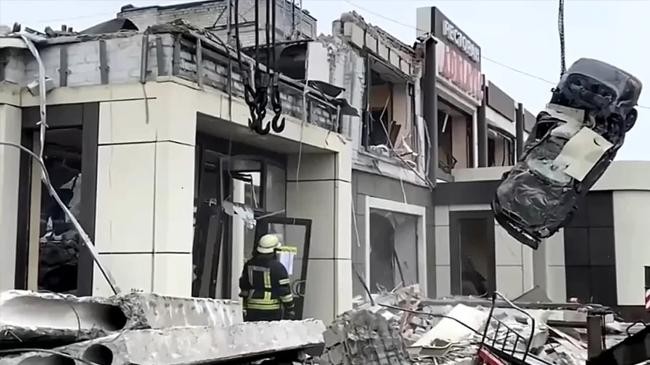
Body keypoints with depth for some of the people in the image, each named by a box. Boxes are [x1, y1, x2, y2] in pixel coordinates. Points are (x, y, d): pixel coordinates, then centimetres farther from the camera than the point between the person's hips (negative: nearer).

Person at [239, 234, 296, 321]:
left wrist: (244, 308, 21)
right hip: (272, 311, -5)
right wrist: (290, 309, -3)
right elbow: (285, 290, -11)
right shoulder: (277, 267, -13)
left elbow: (243, 288, 12)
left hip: (252, 310, 5)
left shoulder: (249, 265, 5)